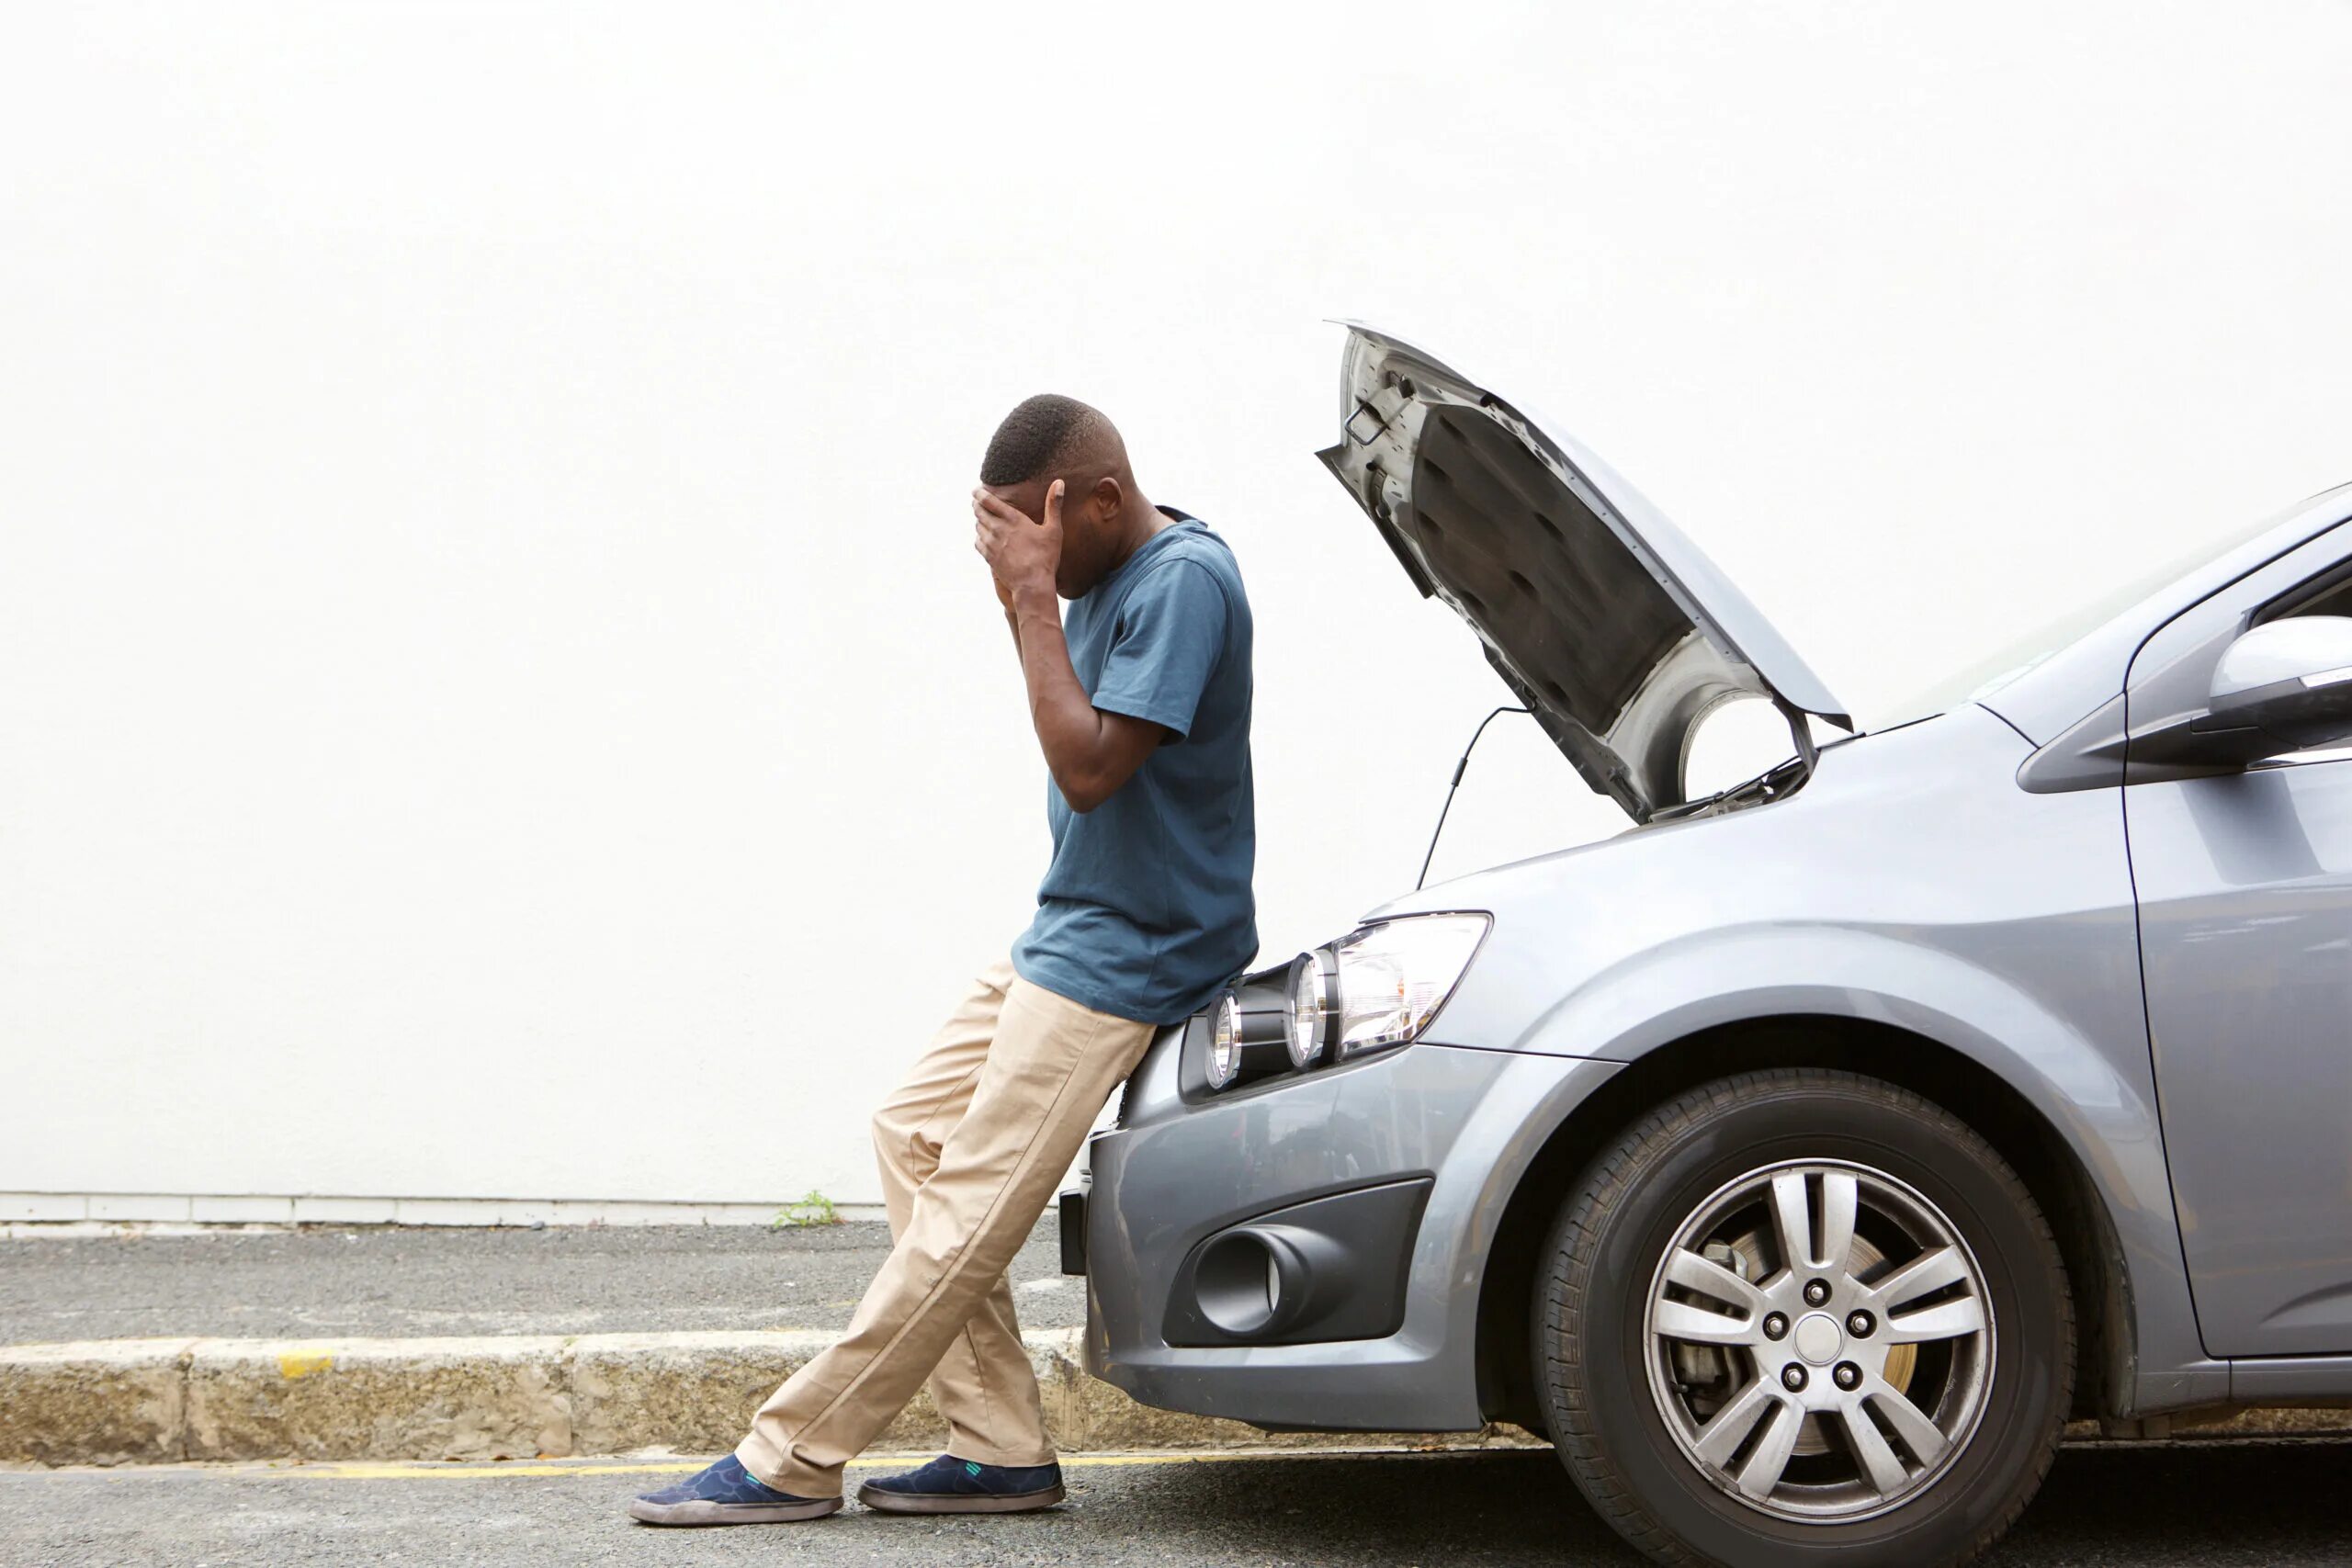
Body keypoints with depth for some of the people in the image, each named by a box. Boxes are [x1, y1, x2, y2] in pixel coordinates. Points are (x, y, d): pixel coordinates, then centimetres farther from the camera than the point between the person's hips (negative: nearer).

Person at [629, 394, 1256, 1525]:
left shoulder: (1184, 581, -20)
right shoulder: (1104, 573, 9)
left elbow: (1089, 769, -26)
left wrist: (1034, 595, -22)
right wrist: (1020, 595, 3)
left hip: (1122, 959, -11)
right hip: (1064, 931, 11)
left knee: (968, 1213, -9)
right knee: (916, 1135, 8)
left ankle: (793, 1462, -4)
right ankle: (1002, 1451, 7)